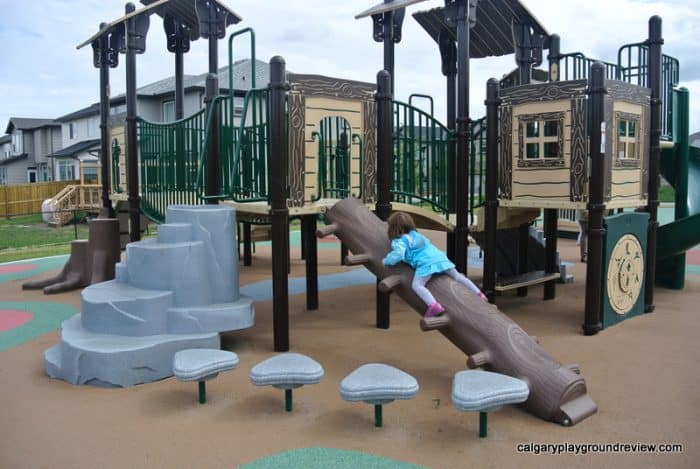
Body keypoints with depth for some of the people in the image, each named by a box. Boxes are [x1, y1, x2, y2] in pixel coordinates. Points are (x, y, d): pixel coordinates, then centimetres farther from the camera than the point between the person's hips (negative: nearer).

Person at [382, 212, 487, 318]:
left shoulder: (400, 241, 5)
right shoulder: (416, 234, 28)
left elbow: (398, 254, -12)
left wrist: (386, 260, 5)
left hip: (426, 262, -8)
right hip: (439, 257, 8)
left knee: (416, 285, -18)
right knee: (457, 276, 20)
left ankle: (433, 305, -41)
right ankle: (479, 294, 21)